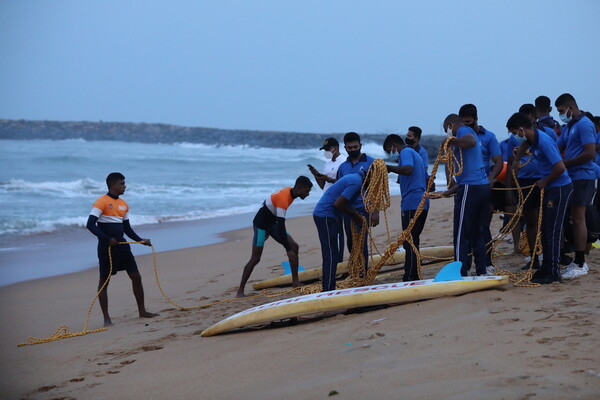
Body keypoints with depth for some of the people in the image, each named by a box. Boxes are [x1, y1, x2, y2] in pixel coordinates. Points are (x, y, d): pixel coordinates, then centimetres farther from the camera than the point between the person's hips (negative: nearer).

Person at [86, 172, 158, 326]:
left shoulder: (123, 204, 12)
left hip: (121, 245, 7)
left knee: (136, 277, 7)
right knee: (104, 281, 0)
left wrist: (141, 240, 8)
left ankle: (142, 311, 19)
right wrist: (107, 239, -24)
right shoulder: (102, 202, -11)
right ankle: (106, 318, 6)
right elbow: (90, 224, -18)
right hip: (107, 247, -7)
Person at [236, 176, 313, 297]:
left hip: (272, 222, 9)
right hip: (261, 224, -9)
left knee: (294, 247, -1)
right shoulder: (283, 199, -31)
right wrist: (288, 249, -30)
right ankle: (240, 291, -4)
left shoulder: (290, 191, -2)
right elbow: (281, 227, -33)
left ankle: (295, 282, 2)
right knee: (255, 258, -10)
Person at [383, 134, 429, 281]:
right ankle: (415, 277, 21)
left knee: (410, 243, -9)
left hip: (412, 203, -10)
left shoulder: (406, 152, -5)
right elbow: (427, 179, 32)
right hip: (422, 203, 10)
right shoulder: (415, 154, 25)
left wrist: (389, 168, -20)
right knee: (412, 242, 16)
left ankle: (409, 279, -11)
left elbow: (408, 169, -26)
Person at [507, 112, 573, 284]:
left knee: (553, 231, -8)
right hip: (550, 188, 10)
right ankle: (546, 268, 22)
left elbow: (560, 167, -27)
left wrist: (544, 182, -13)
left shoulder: (544, 141, -24)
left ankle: (554, 274, -4)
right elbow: (524, 145, 33)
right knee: (545, 230, 14)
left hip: (560, 188, -10)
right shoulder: (532, 139, 6)